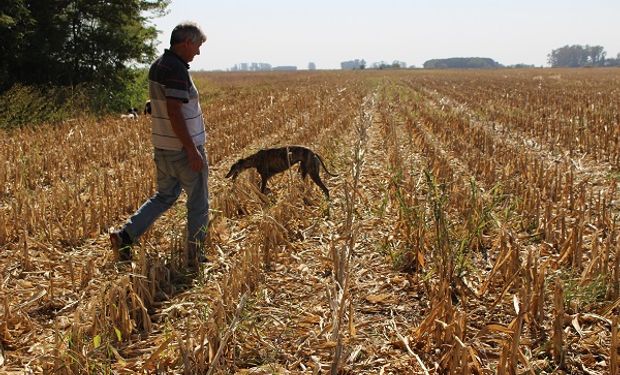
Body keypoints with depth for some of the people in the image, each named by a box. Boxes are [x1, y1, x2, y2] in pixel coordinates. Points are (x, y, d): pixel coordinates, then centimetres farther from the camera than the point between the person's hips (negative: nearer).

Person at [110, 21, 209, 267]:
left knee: (164, 196, 20)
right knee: (198, 202, 5)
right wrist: (192, 150, -23)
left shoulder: (157, 66, 10)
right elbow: (174, 112, -25)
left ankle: (125, 236, 12)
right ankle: (195, 256, 14)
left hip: (163, 146, 9)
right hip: (183, 148, -9)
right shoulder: (177, 69, -19)